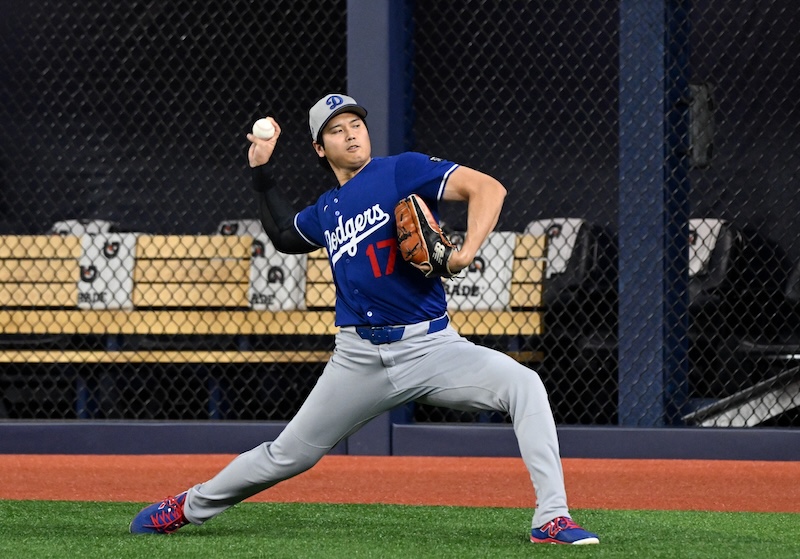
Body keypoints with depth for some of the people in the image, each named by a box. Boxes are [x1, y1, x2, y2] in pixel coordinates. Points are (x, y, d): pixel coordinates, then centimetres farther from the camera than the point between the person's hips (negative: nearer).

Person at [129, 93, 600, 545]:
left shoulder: (402, 171, -3)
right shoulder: (325, 211, 14)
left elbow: (488, 188, -14)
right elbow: (285, 236, 36)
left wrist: (467, 253, -28)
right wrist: (262, 173, 27)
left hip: (430, 346, -4)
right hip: (361, 358, 4)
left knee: (523, 384, -28)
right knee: (288, 456, 9)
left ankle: (552, 519, -28)